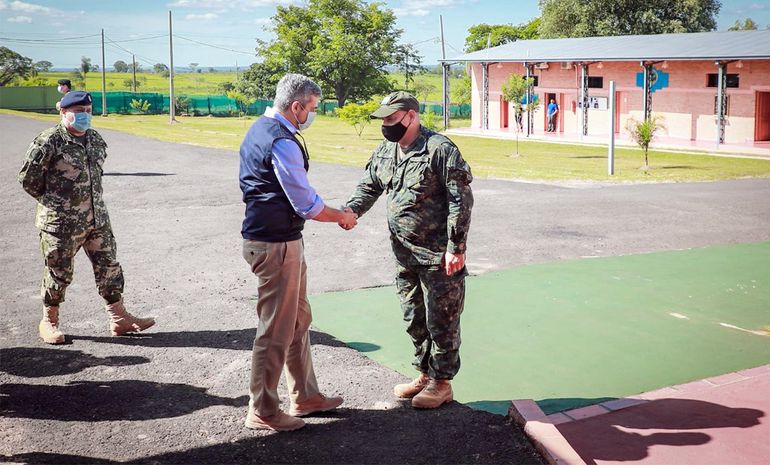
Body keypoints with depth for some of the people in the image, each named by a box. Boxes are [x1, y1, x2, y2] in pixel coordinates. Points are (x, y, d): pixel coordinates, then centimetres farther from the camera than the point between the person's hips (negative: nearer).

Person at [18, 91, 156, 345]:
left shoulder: (96, 140, 8)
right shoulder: (49, 142, -14)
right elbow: (28, 178, -10)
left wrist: (91, 199, 15)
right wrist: (52, 200, -2)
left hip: (97, 219, 6)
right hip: (61, 223, -6)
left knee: (109, 267, 8)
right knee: (59, 273, 6)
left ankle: (119, 319, 17)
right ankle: (49, 322, 25)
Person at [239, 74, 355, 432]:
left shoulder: (259, 129, 12)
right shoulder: (282, 142, -20)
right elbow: (306, 204, -17)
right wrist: (341, 217, 1)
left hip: (266, 236, 11)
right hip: (277, 244, -11)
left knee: (298, 321, 20)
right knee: (276, 331, 0)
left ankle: (305, 396, 32)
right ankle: (262, 412, 12)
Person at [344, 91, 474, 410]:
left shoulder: (440, 149, -15)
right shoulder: (384, 153, 9)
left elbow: (461, 200, -16)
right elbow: (368, 187, 16)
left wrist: (455, 248, -18)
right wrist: (349, 211, -6)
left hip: (439, 256, -7)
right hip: (405, 254, 8)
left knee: (441, 320, 4)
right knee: (414, 320, 18)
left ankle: (442, 383, 19)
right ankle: (425, 375, 34)